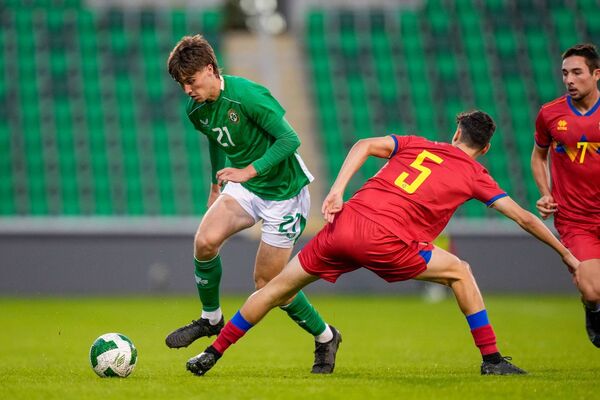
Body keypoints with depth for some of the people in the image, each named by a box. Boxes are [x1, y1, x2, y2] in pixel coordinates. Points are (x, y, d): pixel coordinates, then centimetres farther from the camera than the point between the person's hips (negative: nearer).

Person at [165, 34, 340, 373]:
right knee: (205, 240, -20)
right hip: (245, 189, 6)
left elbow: (290, 139, -24)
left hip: (284, 191, -6)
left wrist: (249, 171, -31)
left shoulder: (247, 96, -24)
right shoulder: (197, 110, -1)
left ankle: (325, 337, 21)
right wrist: (216, 185, 29)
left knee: (267, 283, -3)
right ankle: (211, 319, 4)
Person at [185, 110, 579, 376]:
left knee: (278, 287, 17)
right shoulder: (475, 175, 13)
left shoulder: (415, 144, 22)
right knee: (459, 272, 16)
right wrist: (566, 253, 26)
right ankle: (492, 359, 12)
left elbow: (365, 145, 7)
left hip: (344, 225, 4)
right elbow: (524, 218, 15)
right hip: (384, 243, -4)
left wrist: (337, 191, 0)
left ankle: (212, 353, 21)